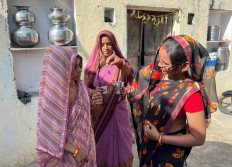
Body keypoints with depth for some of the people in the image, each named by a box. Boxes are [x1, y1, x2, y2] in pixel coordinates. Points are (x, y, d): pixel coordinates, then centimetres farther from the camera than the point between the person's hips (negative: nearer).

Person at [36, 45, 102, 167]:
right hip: (67, 151, -5)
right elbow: (47, 134, -18)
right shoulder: (52, 96, -24)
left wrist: (94, 102, -13)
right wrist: (75, 150, -21)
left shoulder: (81, 85, -7)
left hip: (86, 144, 6)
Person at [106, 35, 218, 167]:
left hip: (170, 147, -5)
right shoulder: (157, 69, -16)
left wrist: (159, 138, -23)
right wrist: (122, 64, -15)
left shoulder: (191, 93, -32)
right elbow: (137, 75, 5)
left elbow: (199, 139, -24)